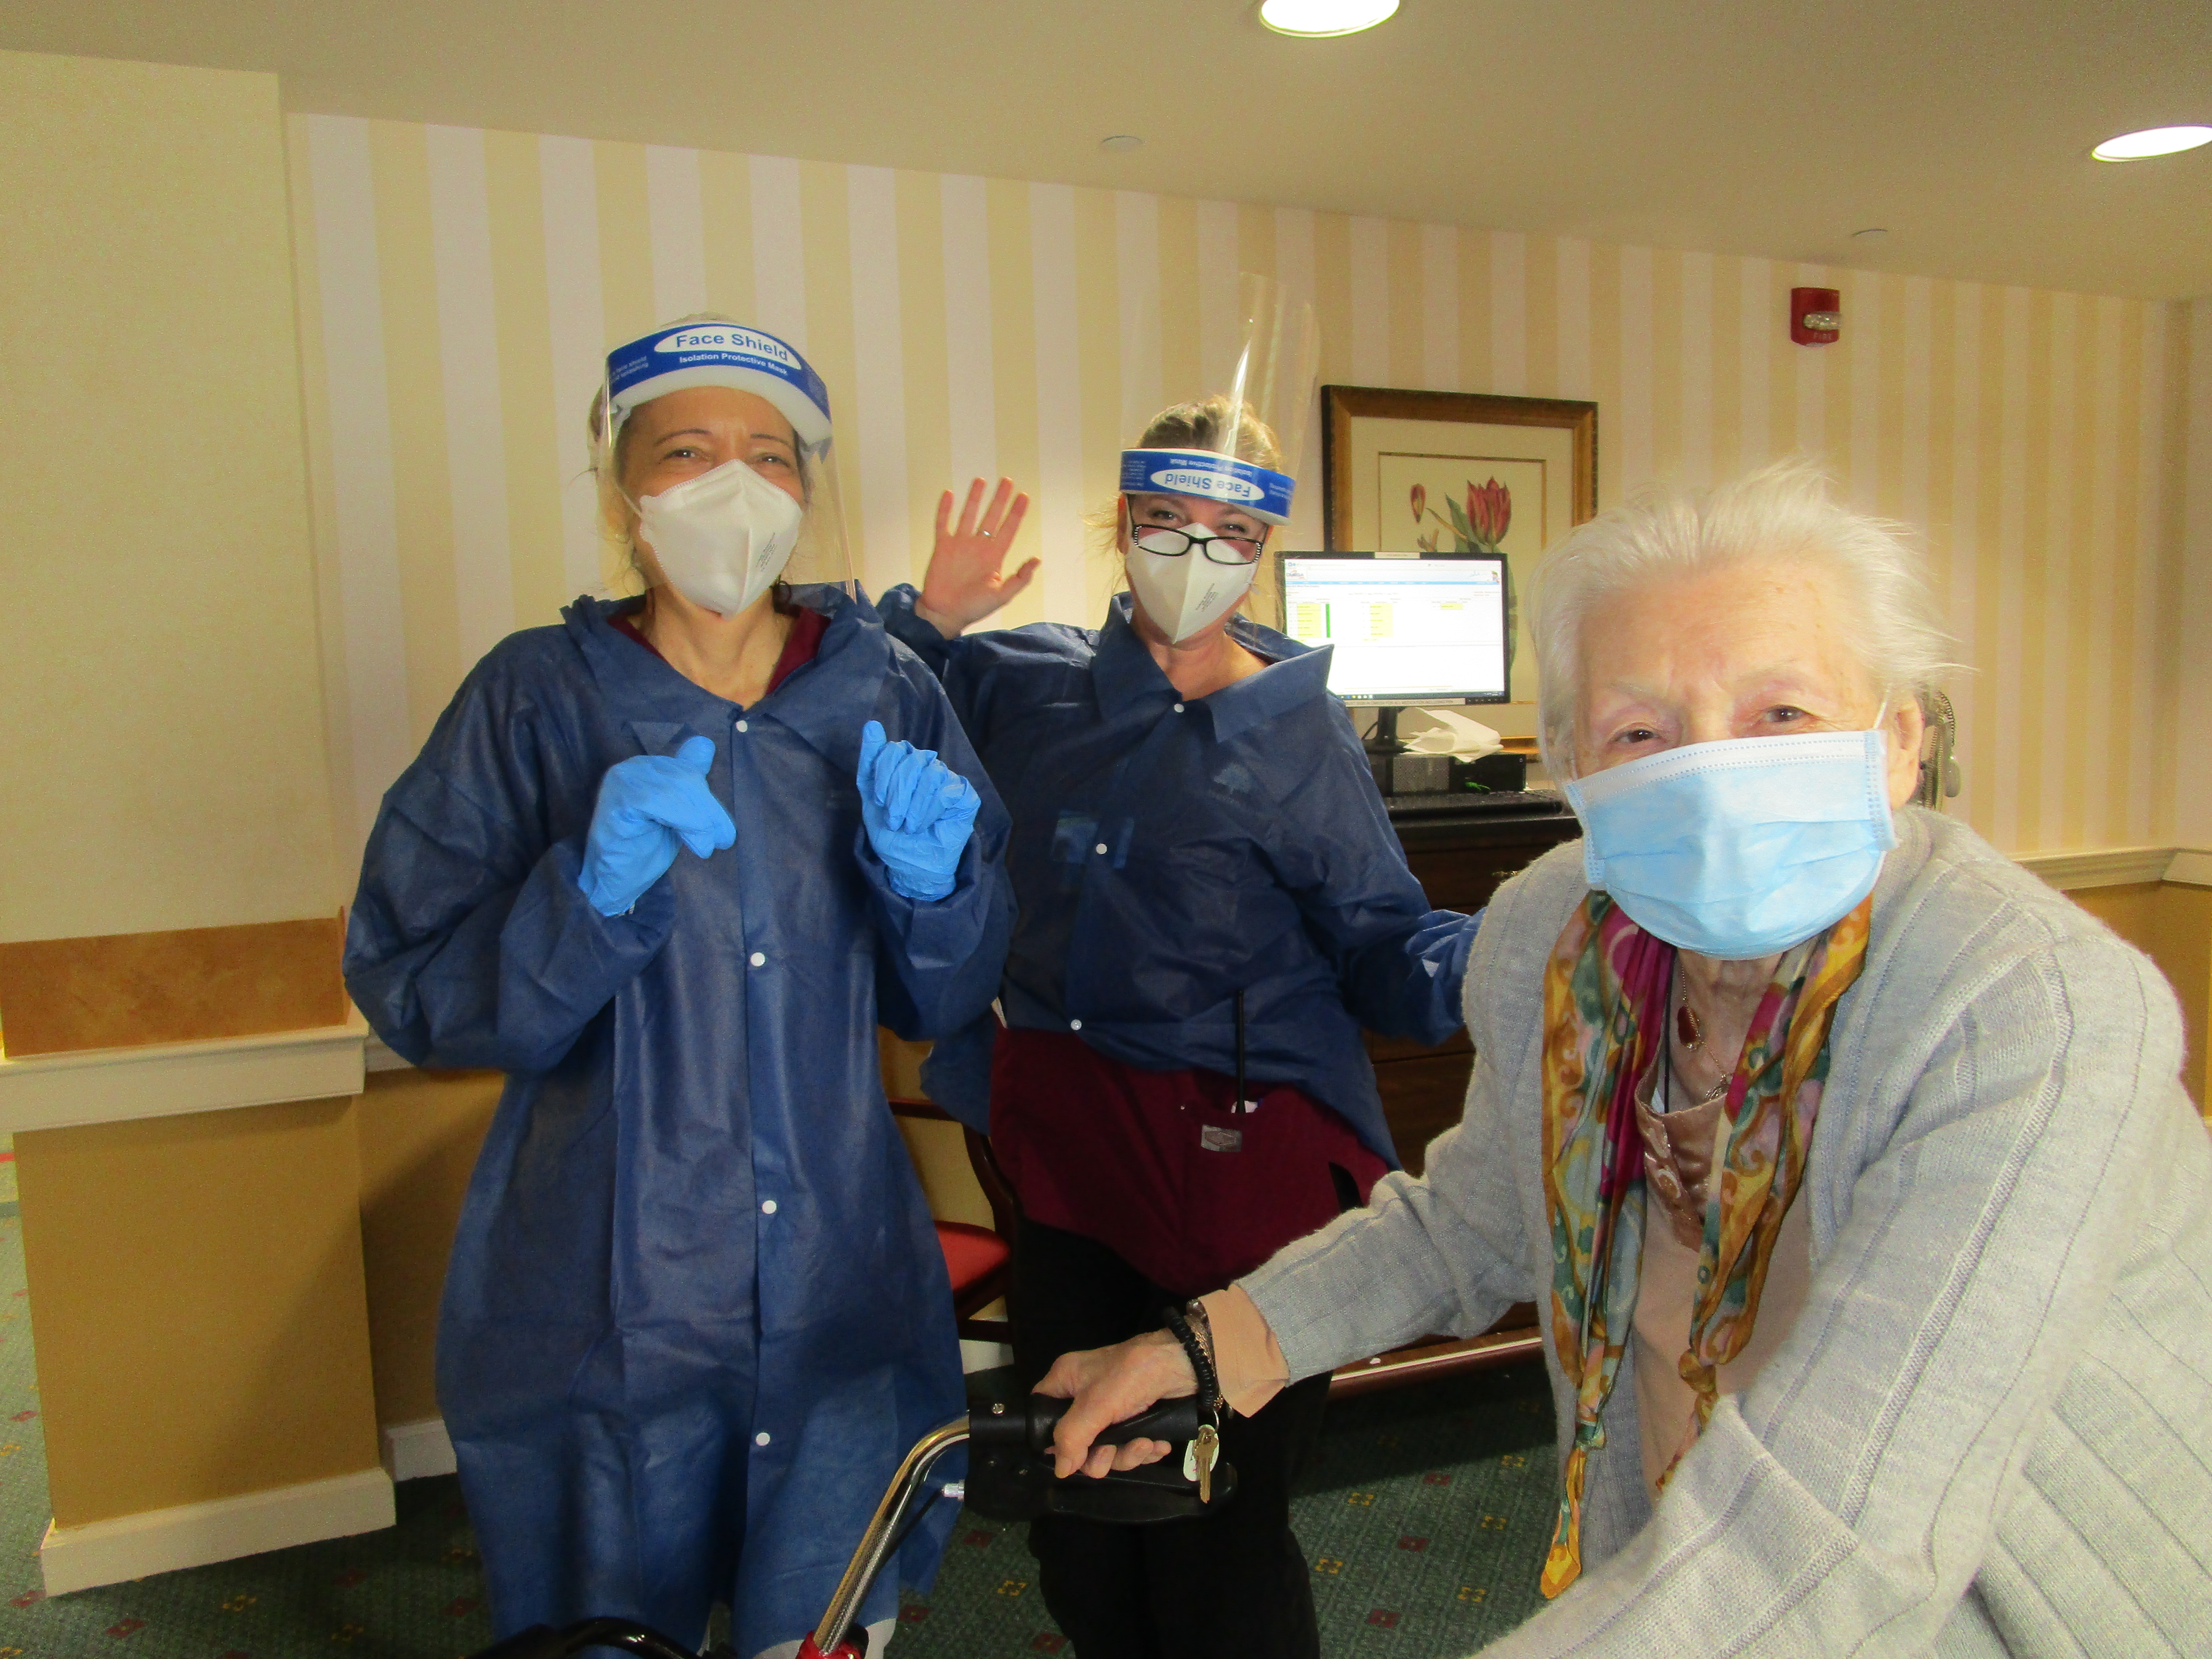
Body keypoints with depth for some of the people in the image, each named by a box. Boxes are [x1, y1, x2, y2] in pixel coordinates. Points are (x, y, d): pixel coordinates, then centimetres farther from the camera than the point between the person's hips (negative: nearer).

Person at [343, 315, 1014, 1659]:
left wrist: (930, 887, -17)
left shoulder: (886, 695, 0)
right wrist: (587, 893, -25)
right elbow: (408, 989, -9)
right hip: (606, 1299, -1)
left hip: (843, 1289, 2)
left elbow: (945, 1003, 3)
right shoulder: (536, 696, -6)